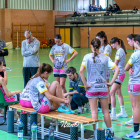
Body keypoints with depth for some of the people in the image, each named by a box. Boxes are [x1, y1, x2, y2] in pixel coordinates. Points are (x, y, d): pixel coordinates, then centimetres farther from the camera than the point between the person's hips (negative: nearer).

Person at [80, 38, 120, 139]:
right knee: (106, 111, 13)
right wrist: (111, 82, -3)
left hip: (91, 88, -2)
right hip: (103, 87, 2)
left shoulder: (88, 57, -6)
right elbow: (117, 69, -8)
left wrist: (85, 84, -11)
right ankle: (110, 132, 20)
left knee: (94, 112, 4)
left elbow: (81, 71, -19)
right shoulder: (105, 57, -1)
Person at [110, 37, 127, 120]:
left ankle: (113, 115, -13)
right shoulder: (120, 50, 14)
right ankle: (123, 112, 27)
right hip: (120, 74, 10)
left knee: (112, 92, -12)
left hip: (119, 74, -10)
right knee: (118, 92, 17)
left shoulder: (120, 51, -16)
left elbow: (115, 64, -16)